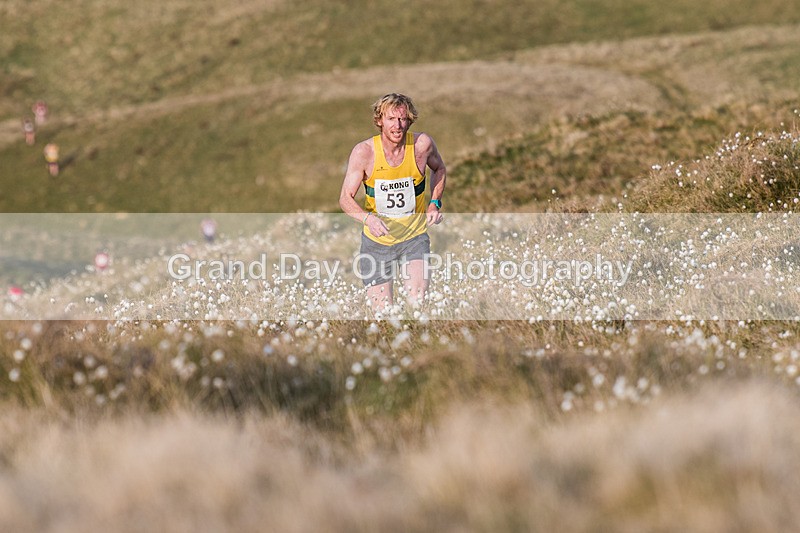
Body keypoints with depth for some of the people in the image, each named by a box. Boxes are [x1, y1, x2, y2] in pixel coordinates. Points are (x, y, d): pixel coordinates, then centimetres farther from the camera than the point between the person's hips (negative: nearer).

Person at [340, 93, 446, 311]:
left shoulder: (422, 144, -11)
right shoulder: (364, 152, -15)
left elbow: (439, 168, 12)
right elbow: (346, 198, -12)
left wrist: (435, 203, -3)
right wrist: (368, 218, -32)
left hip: (414, 237, 0)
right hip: (377, 241, 0)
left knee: (417, 302, -19)